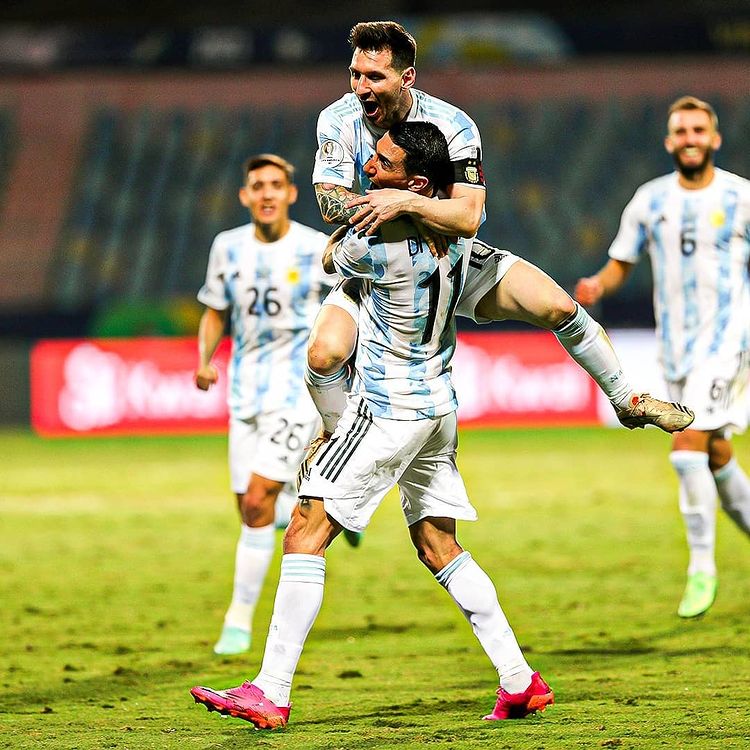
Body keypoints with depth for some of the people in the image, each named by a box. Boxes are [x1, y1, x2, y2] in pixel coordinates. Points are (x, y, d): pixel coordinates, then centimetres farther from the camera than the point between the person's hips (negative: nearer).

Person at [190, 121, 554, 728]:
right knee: (438, 545, 15)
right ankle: (520, 683, 12)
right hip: (438, 404, 8)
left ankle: (271, 695, -10)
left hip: (387, 409, -8)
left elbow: (330, 257, 1)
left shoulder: (377, 243, -24)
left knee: (306, 534, -6)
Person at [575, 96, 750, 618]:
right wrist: (596, 286, -10)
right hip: (676, 343, 5)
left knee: (688, 448, -17)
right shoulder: (650, 201, 6)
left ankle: (702, 569, -8)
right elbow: (621, 265, 12)